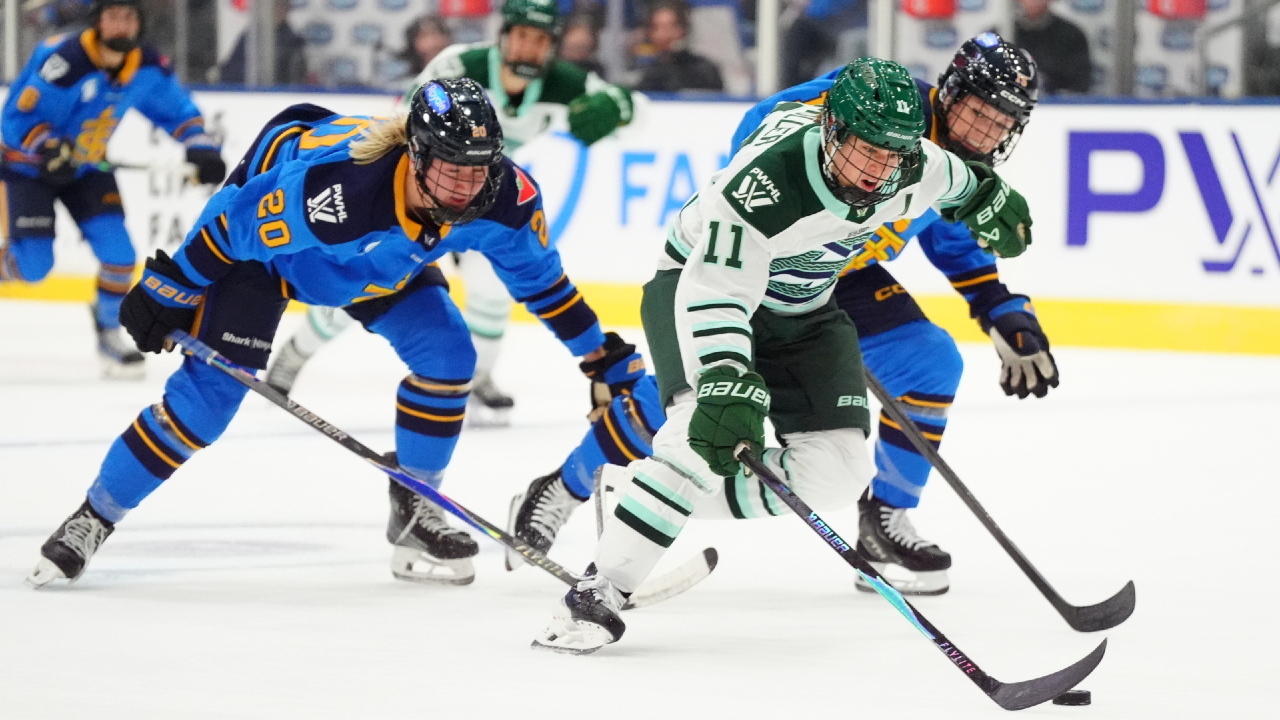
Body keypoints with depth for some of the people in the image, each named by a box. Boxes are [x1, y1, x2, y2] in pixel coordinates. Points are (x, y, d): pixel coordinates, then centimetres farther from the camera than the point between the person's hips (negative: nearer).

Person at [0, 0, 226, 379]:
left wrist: (200, 146, -13)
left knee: (118, 253, -8)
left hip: (87, 167, 5)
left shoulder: (147, 68, -10)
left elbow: (178, 110, 4)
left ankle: (110, 335, 13)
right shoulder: (63, 60, -31)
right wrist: (50, 148, -41)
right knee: (31, 263, -15)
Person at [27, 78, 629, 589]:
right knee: (212, 388, -14)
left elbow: (538, 274, -8)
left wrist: (596, 353, -2)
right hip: (264, 244, -5)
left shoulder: (502, 196, -28)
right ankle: (94, 519, -3)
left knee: (446, 354, -11)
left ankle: (414, 512, 6)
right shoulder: (333, 184, -45)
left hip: (384, 255, 6)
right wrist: (168, 291, -19)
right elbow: (233, 224, -30)